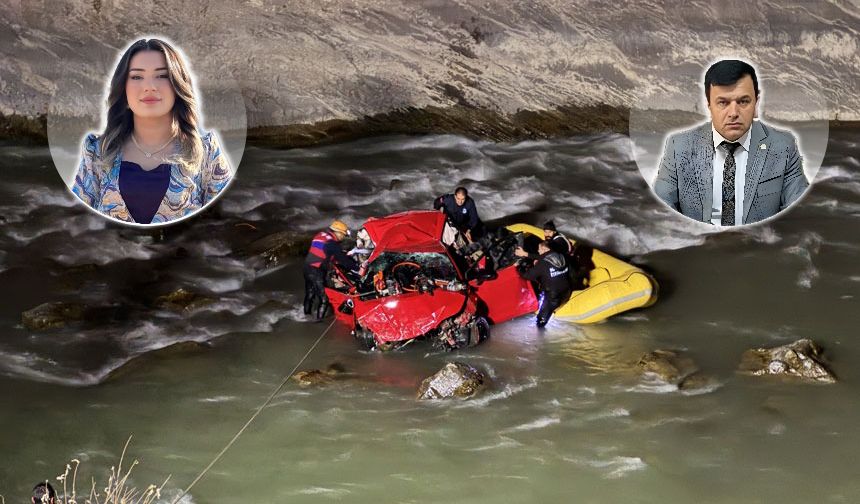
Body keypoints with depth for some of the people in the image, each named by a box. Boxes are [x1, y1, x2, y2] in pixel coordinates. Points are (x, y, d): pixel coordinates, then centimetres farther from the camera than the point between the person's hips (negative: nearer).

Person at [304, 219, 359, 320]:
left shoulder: (320, 235, 13)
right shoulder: (331, 242, -14)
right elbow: (341, 258, -14)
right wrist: (355, 266, -8)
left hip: (307, 269, 9)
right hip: (317, 272, -9)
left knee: (309, 295, 23)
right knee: (324, 299, -3)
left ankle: (307, 315, 36)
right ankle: (319, 320, -2)